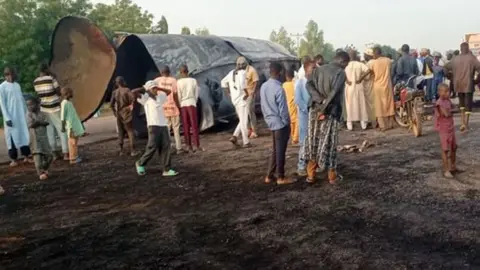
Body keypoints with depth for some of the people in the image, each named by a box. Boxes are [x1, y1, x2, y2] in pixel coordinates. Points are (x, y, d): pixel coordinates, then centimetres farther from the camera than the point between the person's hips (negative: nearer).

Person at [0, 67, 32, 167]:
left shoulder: (17, 85, 11)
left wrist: (26, 112, 15)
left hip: (21, 115, 5)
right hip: (11, 116, -5)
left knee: (24, 135, 6)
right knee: (12, 136, -2)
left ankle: (26, 156, 13)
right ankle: (13, 159, 4)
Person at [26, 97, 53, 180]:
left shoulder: (43, 114, 6)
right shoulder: (29, 114, -1)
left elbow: (46, 123, -9)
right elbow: (31, 125, -15)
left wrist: (37, 122, -13)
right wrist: (41, 122, -9)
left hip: (44, 137, 4)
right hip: (35, 138, -3)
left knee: (49, 155, 7)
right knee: (37, 155, -12)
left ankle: (44, 169, 29)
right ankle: (41, 173, -9)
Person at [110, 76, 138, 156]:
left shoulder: (115, 92, 4)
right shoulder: (126, 90, -8)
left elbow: (111, 104, 3)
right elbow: (133, 98, -23)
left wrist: (114, 112, 14)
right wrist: (131, 106, -8)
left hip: (119, 114, 4)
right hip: (127, 114, -4)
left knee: (121, 132, 13)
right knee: (130, 132, -1)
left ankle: (121, 150, 16)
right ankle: (133, 150, -5)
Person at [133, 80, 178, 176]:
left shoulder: (160, 96, 18)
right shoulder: (145, 98, 2)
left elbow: (169, 91, 33)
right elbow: (133, 92, -8)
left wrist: (159, 88, 20)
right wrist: (144, 89, 6)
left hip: (164, 125, 5)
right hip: (153, 125, -5)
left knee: (165, 147, 0)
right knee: (152, 147, -5)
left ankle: (166, 169, 2)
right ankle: (140, 163, 17)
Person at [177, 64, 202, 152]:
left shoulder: (178, 82, -3)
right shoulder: (193, 80, 0)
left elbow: (178, 96, -3)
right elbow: (197, 93, 3)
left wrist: (179, 106, 9)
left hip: (183, 105, 0)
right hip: (191, 103, 0)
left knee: (186, 127, 5)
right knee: (194, 125, 2)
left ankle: (189, 146, 5)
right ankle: (196, 145, -2)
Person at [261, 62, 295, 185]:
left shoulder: (263, 87, 3)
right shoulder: (278, 88, -21)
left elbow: (263, 105, 10)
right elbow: (282, 109, -18)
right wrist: (286, 123, -6)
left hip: (271, 123, 8)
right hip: (281, 123, -8)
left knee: (275, 150, 16)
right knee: (280, 151, 2)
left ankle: (270, 176, 19)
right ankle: (281, 177, 11)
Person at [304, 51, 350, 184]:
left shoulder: (319, 69, 11)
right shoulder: (341, 73, -6)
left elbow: (309, 84, -4)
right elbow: (334, 92, -20)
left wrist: (320, 100, -12)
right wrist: (324, 109, -17)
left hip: (314, 110, 5)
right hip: (331, 112, -5)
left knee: (313, 142, 11)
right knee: (329, 143, 5)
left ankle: (311, 175, 15)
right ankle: (332, 175, 17)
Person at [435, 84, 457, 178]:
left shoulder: (448, 100, 3)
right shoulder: (439, 103, -21)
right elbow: (447, 114, -29)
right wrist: (451, 112, -10)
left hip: (451, 128, 8)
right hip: (444, 130, -8)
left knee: (454, 148, 19)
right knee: (445, 150, -3)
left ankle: (453, 166, 36)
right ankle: (446, 171, 4)